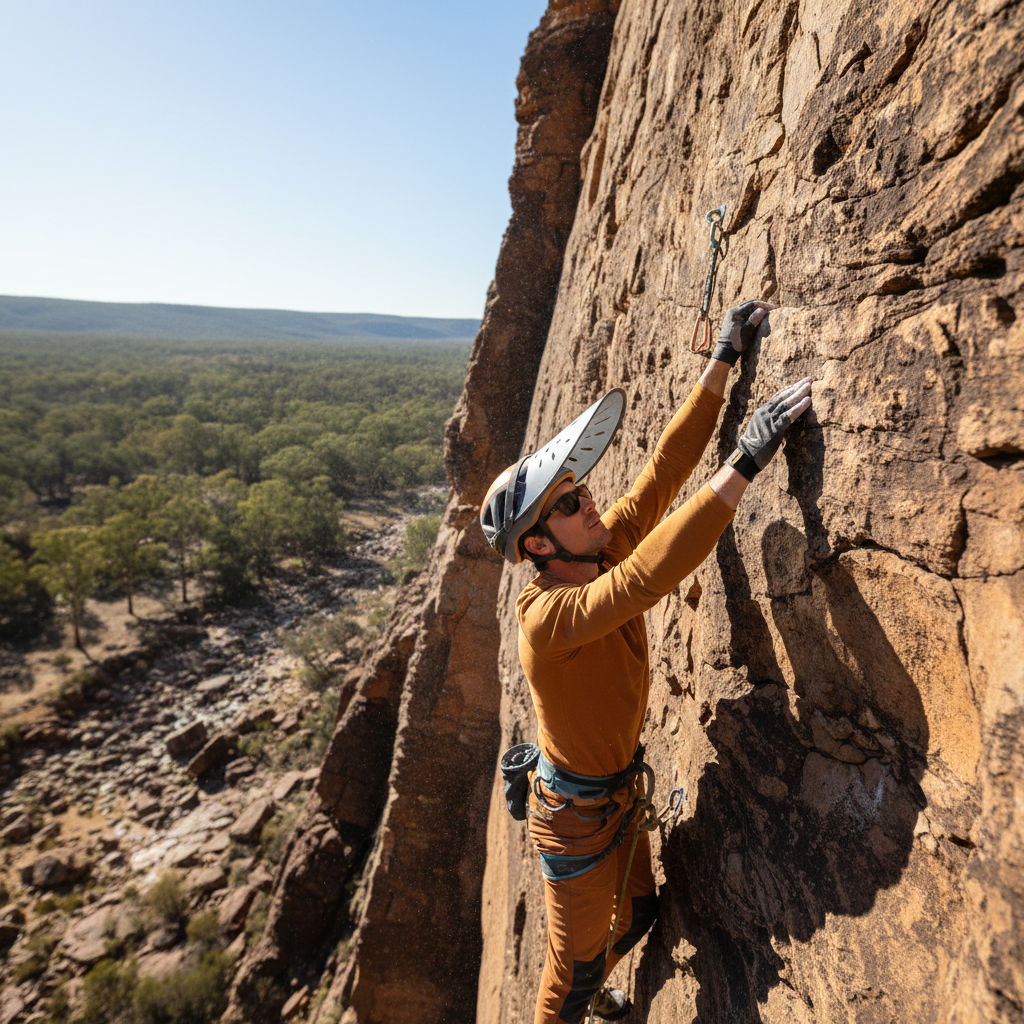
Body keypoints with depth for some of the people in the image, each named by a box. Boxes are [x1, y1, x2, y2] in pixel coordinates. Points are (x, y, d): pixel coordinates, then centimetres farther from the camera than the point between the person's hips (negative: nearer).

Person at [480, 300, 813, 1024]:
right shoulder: (546, 617, -36)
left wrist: (723, 363, -15)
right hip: (576, 815, -8)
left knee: (639, 914, 31)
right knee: (574, 963, 18)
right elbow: (646, 576, -53)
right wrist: (745, 463, -52)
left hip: (620, 788, 8)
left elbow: (663, 471, -14)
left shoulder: (601, 554, -14)